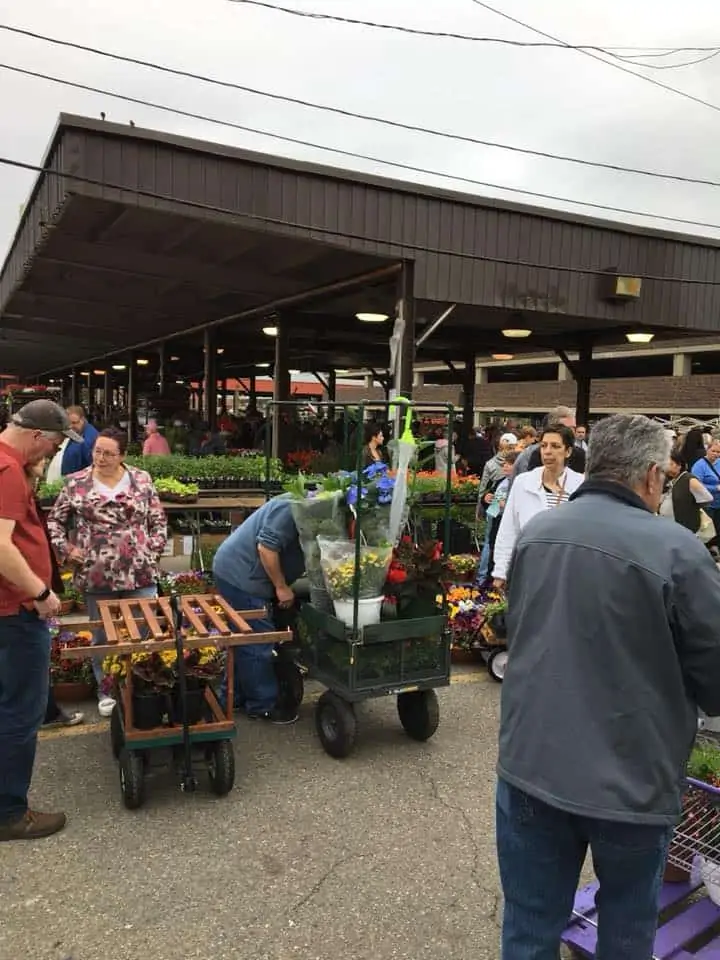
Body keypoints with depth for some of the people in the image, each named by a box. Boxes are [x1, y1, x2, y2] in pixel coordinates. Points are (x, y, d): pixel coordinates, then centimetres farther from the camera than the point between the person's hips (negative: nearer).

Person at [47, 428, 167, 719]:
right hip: (96, 576, 0)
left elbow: (158, 521, 6)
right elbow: (54, 520, 8)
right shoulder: (76, 483, 0)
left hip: (140, 574, 0)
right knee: (102, 637, 14)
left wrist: (154, 551, -3)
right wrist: (65, 550, -2)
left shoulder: (141, 480, 1)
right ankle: (106, 692, 30)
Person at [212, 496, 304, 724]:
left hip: (236, 571, 11)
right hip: (240, 574, -11)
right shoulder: (291, 508, -19)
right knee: (257, 642, -3)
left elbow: (293, 557, 16)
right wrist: (281, 587, -18)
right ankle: (262, 706, 7)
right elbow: (266, 547, -25)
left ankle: (236, 696, 29)